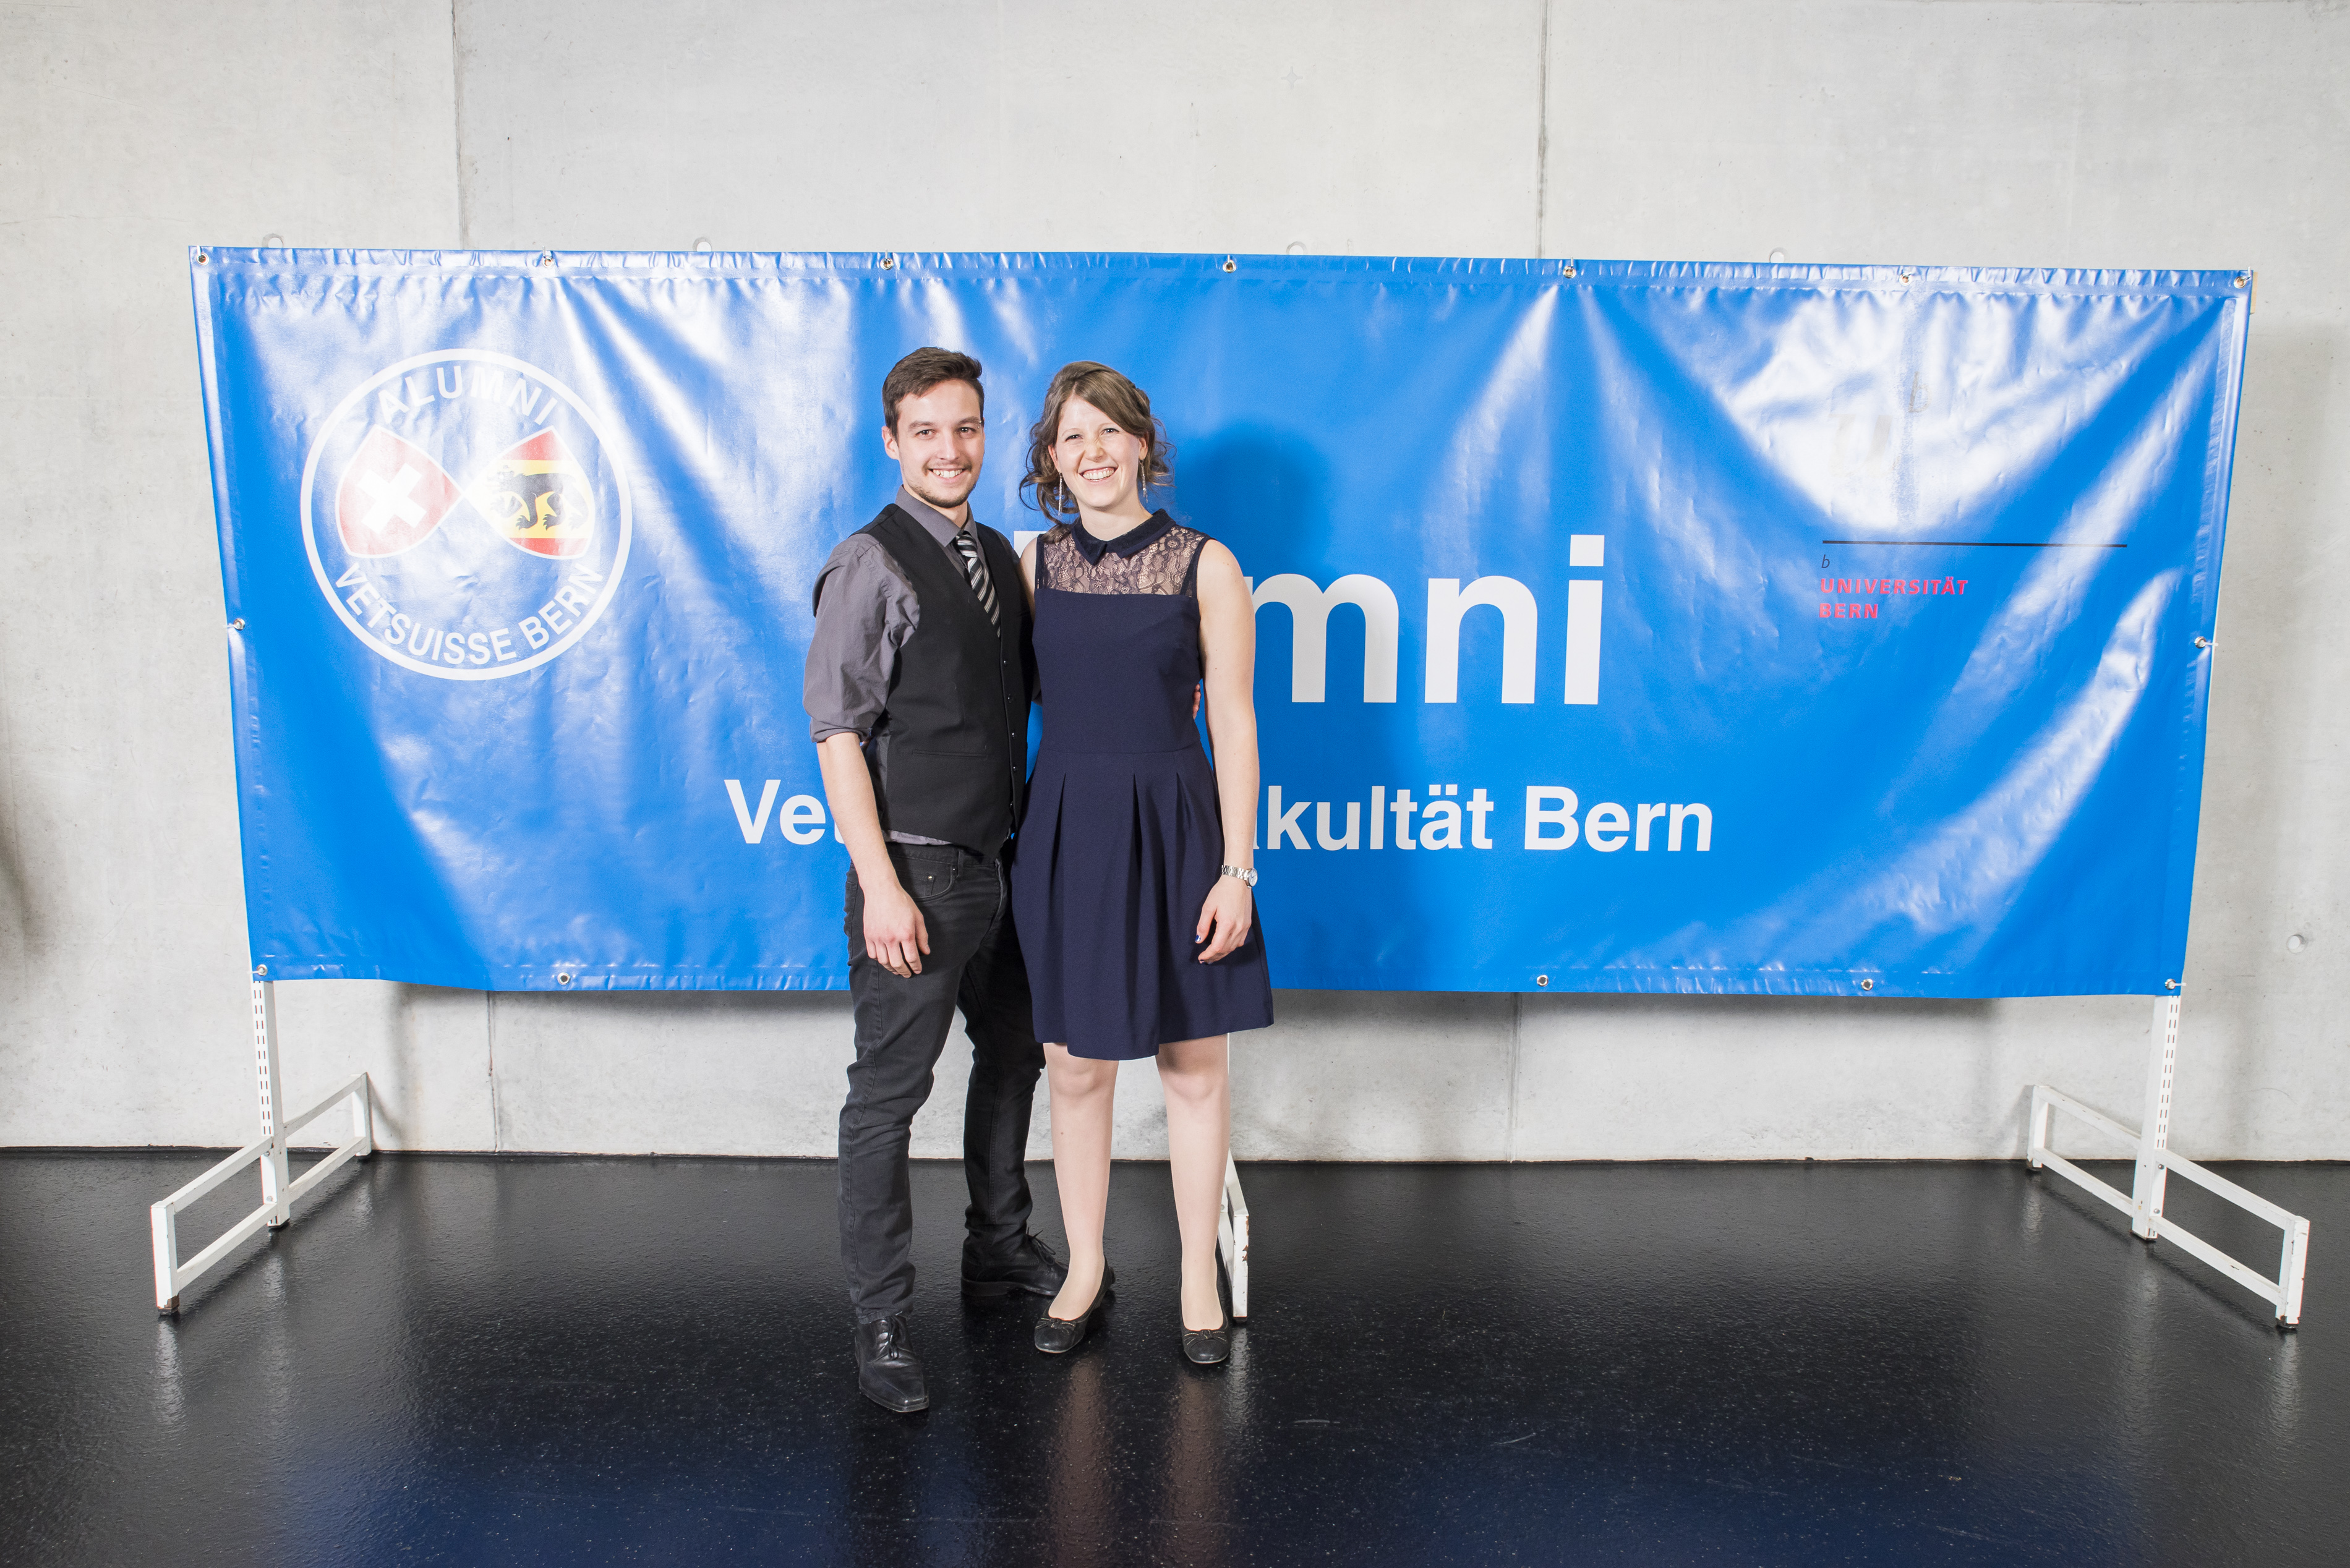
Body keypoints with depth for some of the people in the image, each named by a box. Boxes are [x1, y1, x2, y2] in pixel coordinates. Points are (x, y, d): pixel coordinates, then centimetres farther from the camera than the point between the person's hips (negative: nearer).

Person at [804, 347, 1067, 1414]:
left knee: (1013, 1058, 20)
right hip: (917, 868, -8)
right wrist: (880, 885, -20)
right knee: (889, 1093, 0)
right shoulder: (870, 564, -11)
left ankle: (999, 1249, 40)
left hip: (1002, 860, 8)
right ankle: (881, 1322, 14)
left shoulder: (999, 555, 10)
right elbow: (838, 732, -15)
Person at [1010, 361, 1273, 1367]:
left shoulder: (1204, 565, -3)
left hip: (1174, 827, -2)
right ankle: (1084, 1267, 30)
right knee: (1076, 1066, 10)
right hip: (1065, 830, 2)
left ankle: (1199, 1274, 27)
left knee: (1193, 1067, 8)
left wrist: (1236, 869, -9)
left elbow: (1233, 719, -4)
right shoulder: (1031, 566, 4)